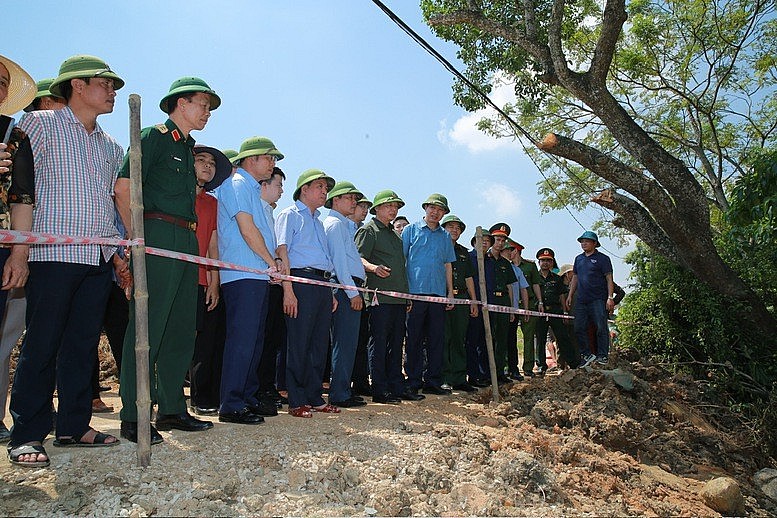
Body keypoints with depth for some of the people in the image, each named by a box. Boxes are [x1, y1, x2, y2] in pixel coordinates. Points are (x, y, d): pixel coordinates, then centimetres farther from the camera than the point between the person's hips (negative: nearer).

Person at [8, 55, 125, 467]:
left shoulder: (110, 145, 20)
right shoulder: (40, 124, 4)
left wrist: (118, 251, 13)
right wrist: (19, 251, -11)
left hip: (99, 260, 6)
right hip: (53, 254, -5)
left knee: (83, 344, 8)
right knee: (42, 346, -3)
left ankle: (74, 426, 16)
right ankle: (27, 436, 6)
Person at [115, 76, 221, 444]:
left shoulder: (188, 147, 23)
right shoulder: (153, 137, -1)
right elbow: (123, 188, -10)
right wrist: (137, 238, -12)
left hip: (186, 243, 8)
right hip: (158, 238, -8)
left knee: (182, 329, 9)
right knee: (148, 327, -7)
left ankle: (171, 409, 19)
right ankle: (133, 418, 1)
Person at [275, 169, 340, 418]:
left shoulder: (318, 222, 26)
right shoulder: (290, 215, 3)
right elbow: (282, 251, -7)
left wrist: (331, 292, 19)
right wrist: (288, 290, -17)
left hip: (323, 285, 8)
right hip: (301, 281, -8)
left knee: (320, 343, 9)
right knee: (299, 343, -5)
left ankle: (315, 397, 17)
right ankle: (297, 402, 2)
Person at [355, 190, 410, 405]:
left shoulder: (394, 234, 24)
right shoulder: (368, 230, -1)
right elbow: (359, 258, -13)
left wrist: (407, 295, 22)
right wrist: (373, 267, -34)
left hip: (399, 297, 9)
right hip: (380, 297, -8)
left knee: (396, 343, 12)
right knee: (379, 343, -4)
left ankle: (397, 387, 19)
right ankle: (379, 391, 1)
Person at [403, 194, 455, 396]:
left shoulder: (445, 236, 17)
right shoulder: (411, 230, 6)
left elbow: (447, 265, 19)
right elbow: (401, 260, 3)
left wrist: (450, 292, 13)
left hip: (438, 293, 4)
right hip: (415, 291, -4)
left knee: (437, 339, 6)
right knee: (414, 339, 0)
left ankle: (433, 381, 14)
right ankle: (413, 381, 7)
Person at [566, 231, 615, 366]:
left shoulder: (602, 258, -1)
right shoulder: (579, 259, 16)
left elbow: (609, 279, -4)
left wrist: (610, 298, -12)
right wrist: (570, 295, 15)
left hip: (598, 299, -6)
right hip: (581, 300, 6)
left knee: (601, 328, -5)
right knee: (579, 329, 4)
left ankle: (602, 356, 5)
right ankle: (586, 355, 13)